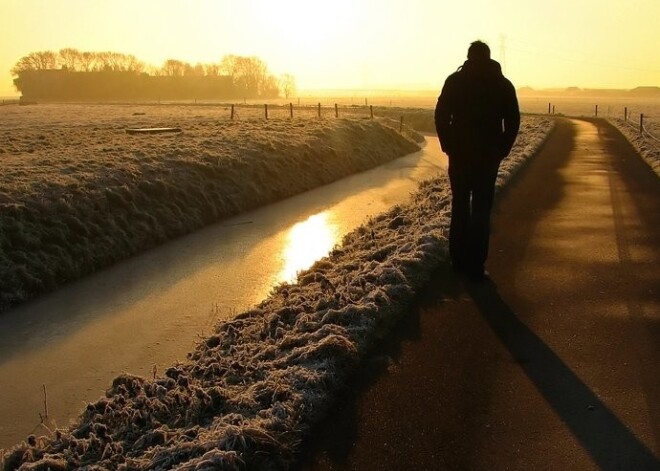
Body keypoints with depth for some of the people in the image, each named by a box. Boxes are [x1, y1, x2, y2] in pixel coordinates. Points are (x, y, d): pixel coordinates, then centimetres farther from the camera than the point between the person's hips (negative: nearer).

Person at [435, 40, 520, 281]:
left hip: (460, 153, 0)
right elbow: (513, 122, -1)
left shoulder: (455, 81, 1)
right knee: (481, 210, 2)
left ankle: (458, 261, 14)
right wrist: (502, 150, 6)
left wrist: (448, 146, 3)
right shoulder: (503, 84, 4)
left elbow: (441, 116, -5)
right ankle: (476, 267, -1)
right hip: (489, 155, 0)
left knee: (460, 206, 12)